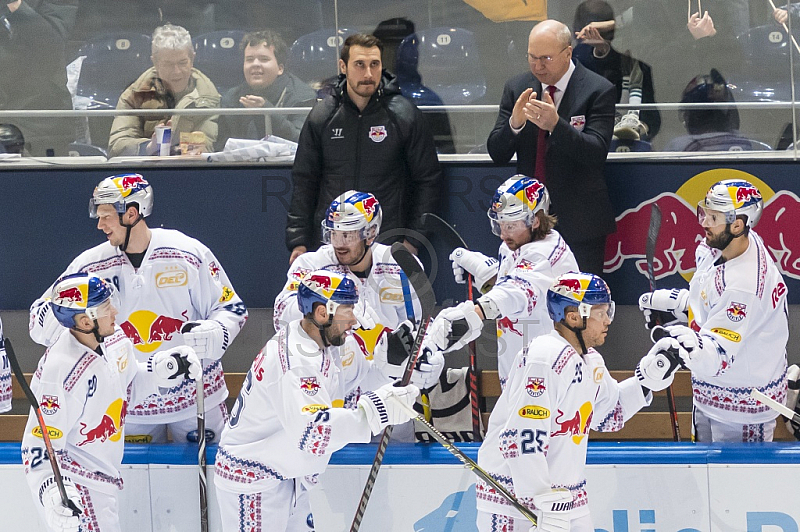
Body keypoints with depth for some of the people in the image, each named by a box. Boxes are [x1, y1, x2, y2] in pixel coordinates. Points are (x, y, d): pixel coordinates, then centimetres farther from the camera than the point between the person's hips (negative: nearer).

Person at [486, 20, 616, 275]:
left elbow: (597, 152, -15)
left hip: (579, 224, -3)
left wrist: (556, 125, -30)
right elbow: (497, 153, 3)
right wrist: (514, 123, -19)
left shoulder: (599, 90, -5)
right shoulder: (516, 88, 7)